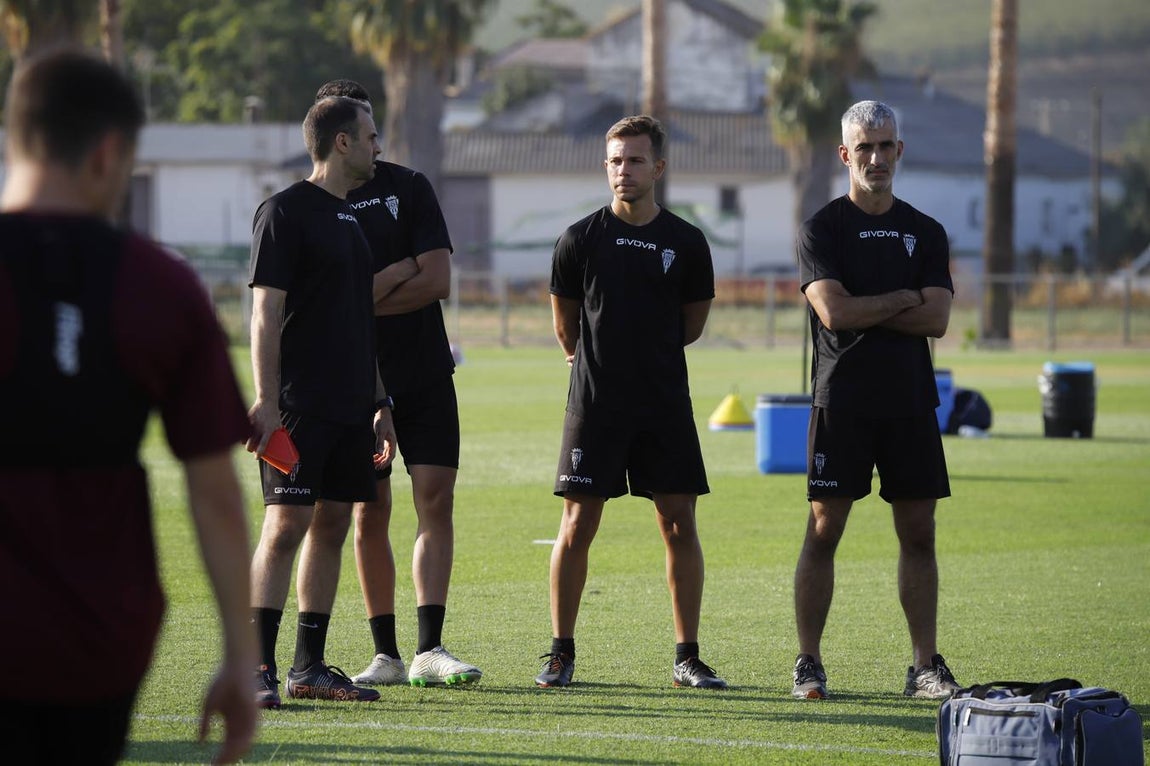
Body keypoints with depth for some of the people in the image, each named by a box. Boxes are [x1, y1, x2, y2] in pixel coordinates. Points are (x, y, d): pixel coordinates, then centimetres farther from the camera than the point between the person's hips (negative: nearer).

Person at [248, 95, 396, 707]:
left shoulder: (350, 217, 19)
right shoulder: (285, 211, -7)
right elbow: (266, 312, -12)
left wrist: (379, 403, 21)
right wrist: (265, 400, -18)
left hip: (349, 406, 8)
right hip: (298, 404, -8)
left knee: (331, 526, 7)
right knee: (285, 524, -11)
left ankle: (309, 668, 12)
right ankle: (258, 668, -11)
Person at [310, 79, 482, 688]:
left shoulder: (409, 187, 6)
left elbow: (438, 280, -4)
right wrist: (397, 275, -10)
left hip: (424, 375, 1)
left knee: (436, 500, -7)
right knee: (370, 515, 1)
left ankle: (429, 650, -8)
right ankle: (386, 654, 7)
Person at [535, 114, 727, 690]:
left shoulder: (686, 243, 2)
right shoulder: (580, 240, 0)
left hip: (665, 405, 1)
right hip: (593, 404, -1)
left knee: (680, 526, -1)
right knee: (577, 527, -2)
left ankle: (687, 657, 7)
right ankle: (560, 653, 8)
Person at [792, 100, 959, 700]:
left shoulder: (925, 233, 11)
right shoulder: (822, 229, 1)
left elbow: (936, 319, -3)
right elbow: (834, 311, -14)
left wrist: (863, 311, -9)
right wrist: (904, 299, -5)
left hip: (911, 403, 3)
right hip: (841, 402, -3)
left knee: (918, 533, 4)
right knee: (823, 531, -4)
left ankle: (925, 666, 9)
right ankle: (808, 663, 2)